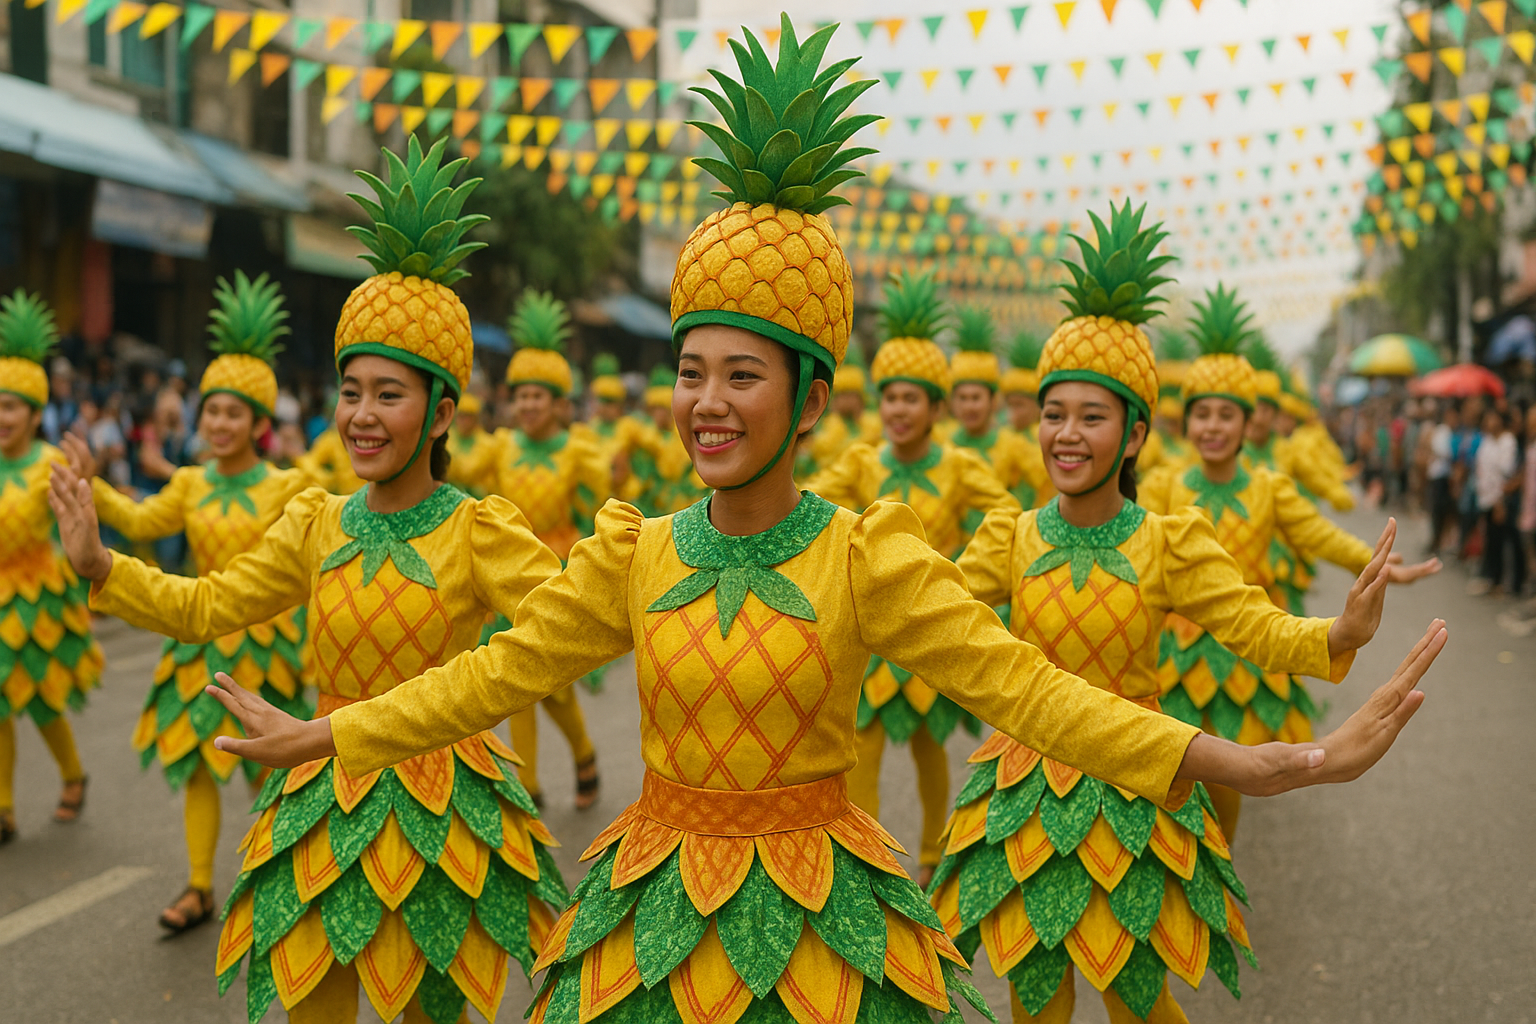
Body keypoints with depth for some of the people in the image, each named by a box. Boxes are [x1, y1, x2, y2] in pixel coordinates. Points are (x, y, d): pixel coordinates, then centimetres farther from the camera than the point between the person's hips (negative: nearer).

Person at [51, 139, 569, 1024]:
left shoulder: (479, 529, -12)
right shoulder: (316, 526, 2)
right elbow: (205, 608, 8)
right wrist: (99, 562, -2)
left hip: (440, 810, -4)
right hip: (328, 800, 4)